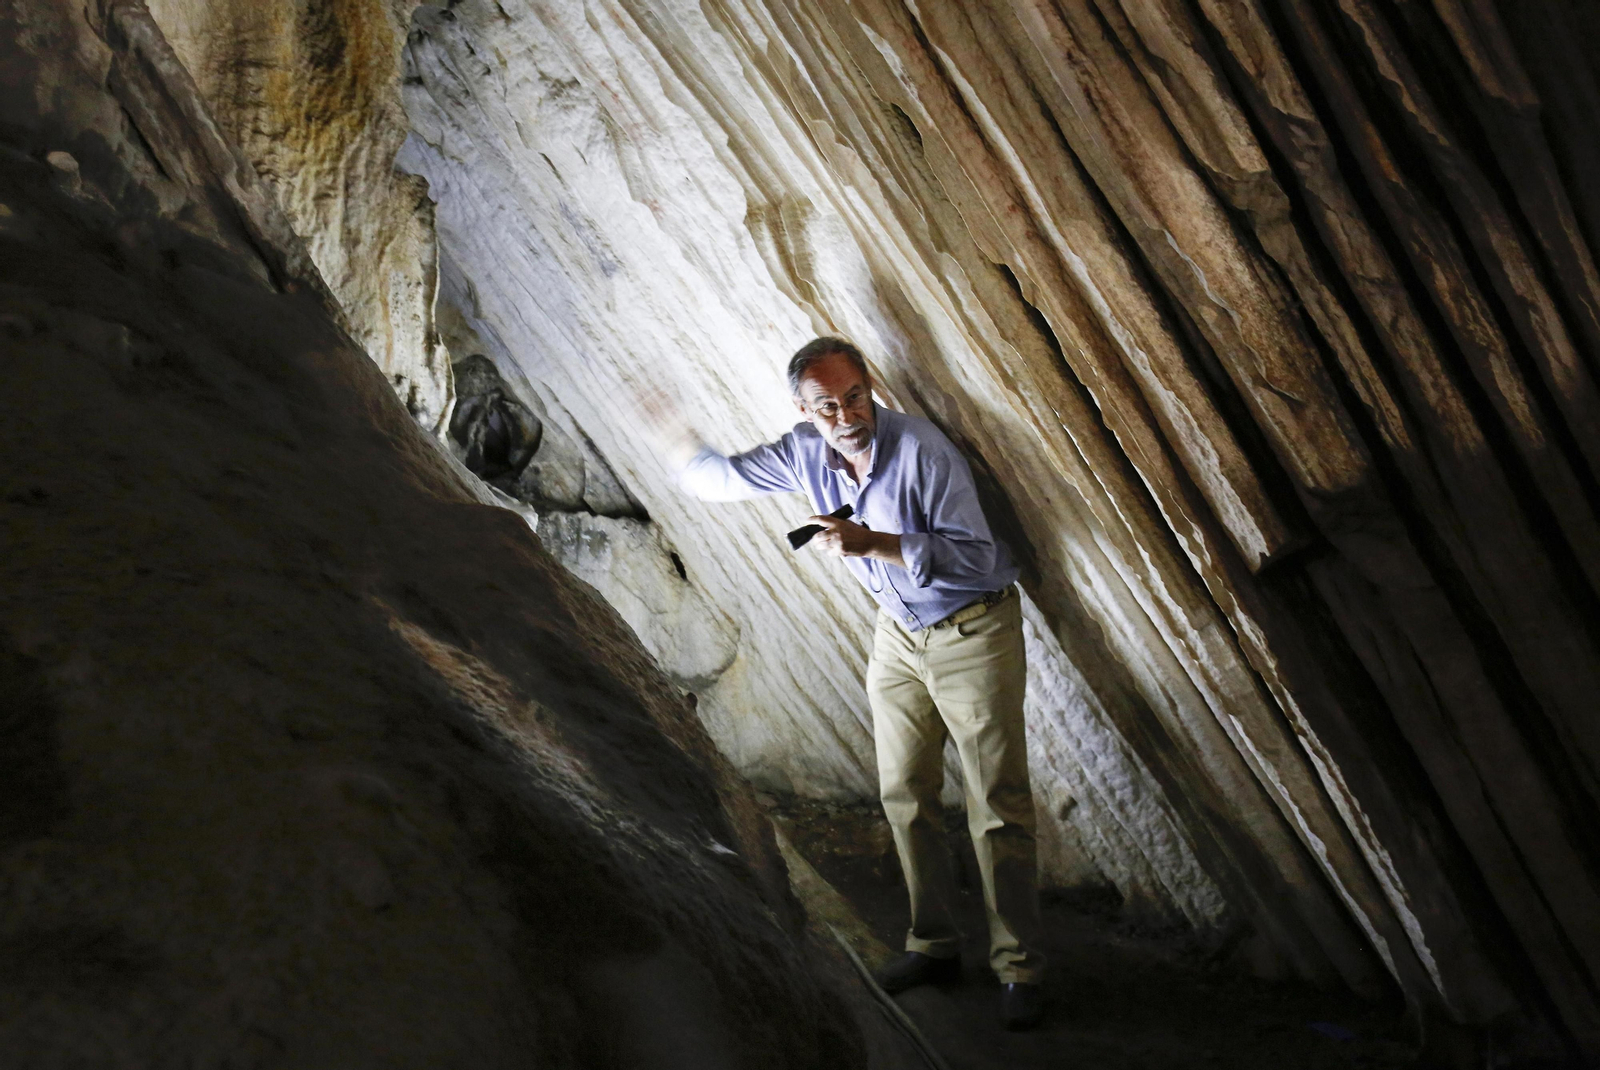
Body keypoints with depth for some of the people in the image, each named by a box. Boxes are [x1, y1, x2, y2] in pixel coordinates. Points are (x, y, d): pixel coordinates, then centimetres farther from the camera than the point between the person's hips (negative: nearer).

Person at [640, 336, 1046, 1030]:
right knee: (904, 794, 10)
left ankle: (1018, 969, 6)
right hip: (899, 633, 6)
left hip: (973, 631, -6)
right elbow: (724, 478, 12)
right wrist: (677, 442, 22)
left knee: (997, 807, -5)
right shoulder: (804, 452, -7)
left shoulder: (922, 451, -26)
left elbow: (976, 556, -28)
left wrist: (872, 542, -34)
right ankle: (934, 947, 25)